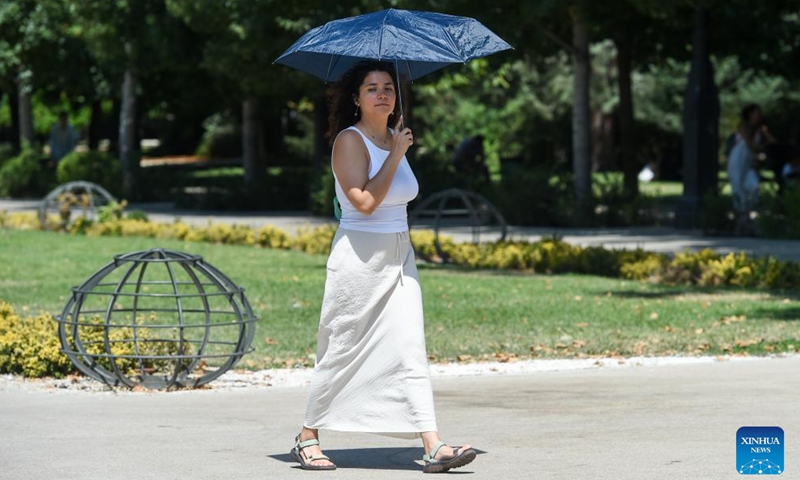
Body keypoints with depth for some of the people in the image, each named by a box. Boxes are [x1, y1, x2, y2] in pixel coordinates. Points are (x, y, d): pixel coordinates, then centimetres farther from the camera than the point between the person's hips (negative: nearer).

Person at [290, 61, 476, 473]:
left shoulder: (393, 139, 13)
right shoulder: (350, 140, -11)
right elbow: (365, 200, -21)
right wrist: (397, 154, -17)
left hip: (399, 256, 7)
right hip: (359, 257, -7)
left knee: (410, 350, -2)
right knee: (342, 353, 3)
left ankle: (433, 447, -9)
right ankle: (307, 439, 18)